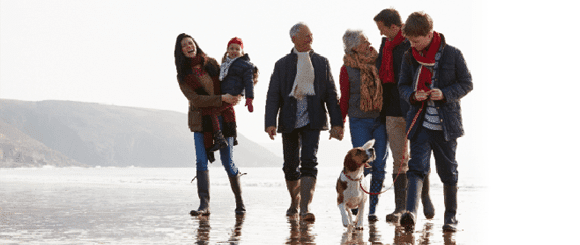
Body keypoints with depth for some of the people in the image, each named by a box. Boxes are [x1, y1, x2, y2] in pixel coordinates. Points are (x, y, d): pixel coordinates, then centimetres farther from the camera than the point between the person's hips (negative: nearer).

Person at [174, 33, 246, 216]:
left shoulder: (211, 63, 6)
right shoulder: (183, 75, -2)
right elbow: (195, 99, -12)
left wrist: (234, 96, 2)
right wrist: (222, 98, -19)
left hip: (223, 118, 1)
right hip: (201, 120, -1)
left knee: (228, 162, 0)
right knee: (201, 162, -13)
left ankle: (239, 202, 15)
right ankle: (204, 205, -13)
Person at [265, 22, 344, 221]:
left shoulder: (321, 62, 9)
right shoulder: (282, 64, 7)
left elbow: (331, 94, 7)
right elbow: (273, 95, 1)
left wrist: (336, 123, 0)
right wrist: (270, 122, -11)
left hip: (312, 121, -1)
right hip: (289, 122, 1)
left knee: (309, 163, -14)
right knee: (291, 166, 9)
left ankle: (305, 208, -19)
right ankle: (295, 202, 31)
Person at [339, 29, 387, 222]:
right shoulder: (347, 69, 0)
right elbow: (344, 98, 6)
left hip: (380, 120, 3)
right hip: (359, 121, -3)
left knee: (379, 166, -1)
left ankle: (372, 209, 8)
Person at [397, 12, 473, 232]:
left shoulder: (452, 54, -5)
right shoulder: (409, 57, 5)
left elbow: (466, 84, 0)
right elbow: (403, 85, 13)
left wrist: (445, 94, -17)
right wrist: (412, 96, -10)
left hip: (446, 123, -1)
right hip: (421, 122, 2)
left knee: (448, 172, 8)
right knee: (417, 167, -14)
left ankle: (451, 217, 22)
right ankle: (410, 212, -27)